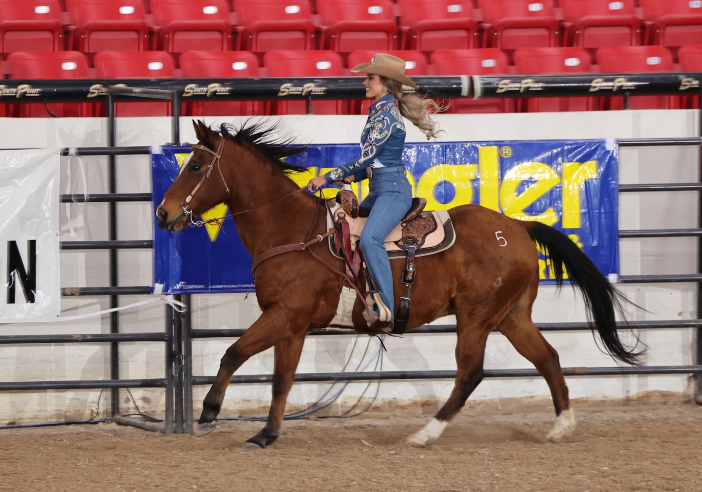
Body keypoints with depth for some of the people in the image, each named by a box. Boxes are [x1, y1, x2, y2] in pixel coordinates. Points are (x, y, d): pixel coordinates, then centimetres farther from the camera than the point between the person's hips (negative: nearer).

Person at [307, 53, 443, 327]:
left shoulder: (385, 116, -13)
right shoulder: (380, 112, 17)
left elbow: (365, 158, -16)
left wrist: (327, 178, -10)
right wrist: (353, 177, 10)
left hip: (393, 190, -11)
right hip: (379, 190, 11)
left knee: (369, 238, -33)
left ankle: (386, 308, -38)